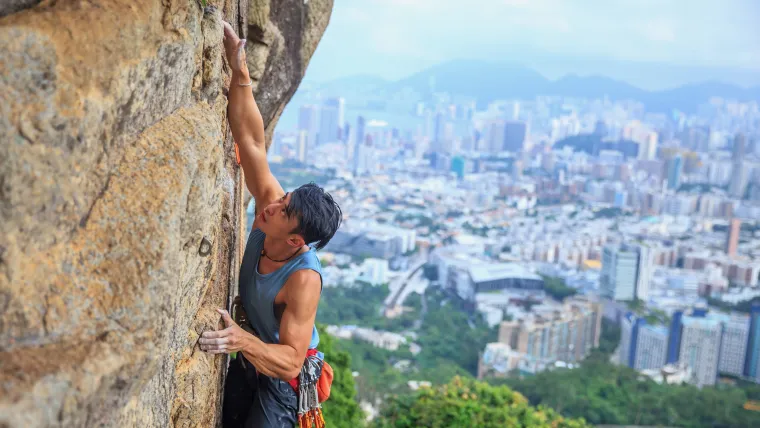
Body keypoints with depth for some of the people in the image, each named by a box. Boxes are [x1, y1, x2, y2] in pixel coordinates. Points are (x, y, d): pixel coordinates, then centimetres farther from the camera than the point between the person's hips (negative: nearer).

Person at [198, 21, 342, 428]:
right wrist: (239, 71, -34)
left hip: (281, 373, -7)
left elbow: (290, 361, -35)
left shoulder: (303, 279, -37)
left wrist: (242, 341, -51)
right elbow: (251, 140, -25)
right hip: (248, 355, 7)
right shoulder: (270, 202, -21)